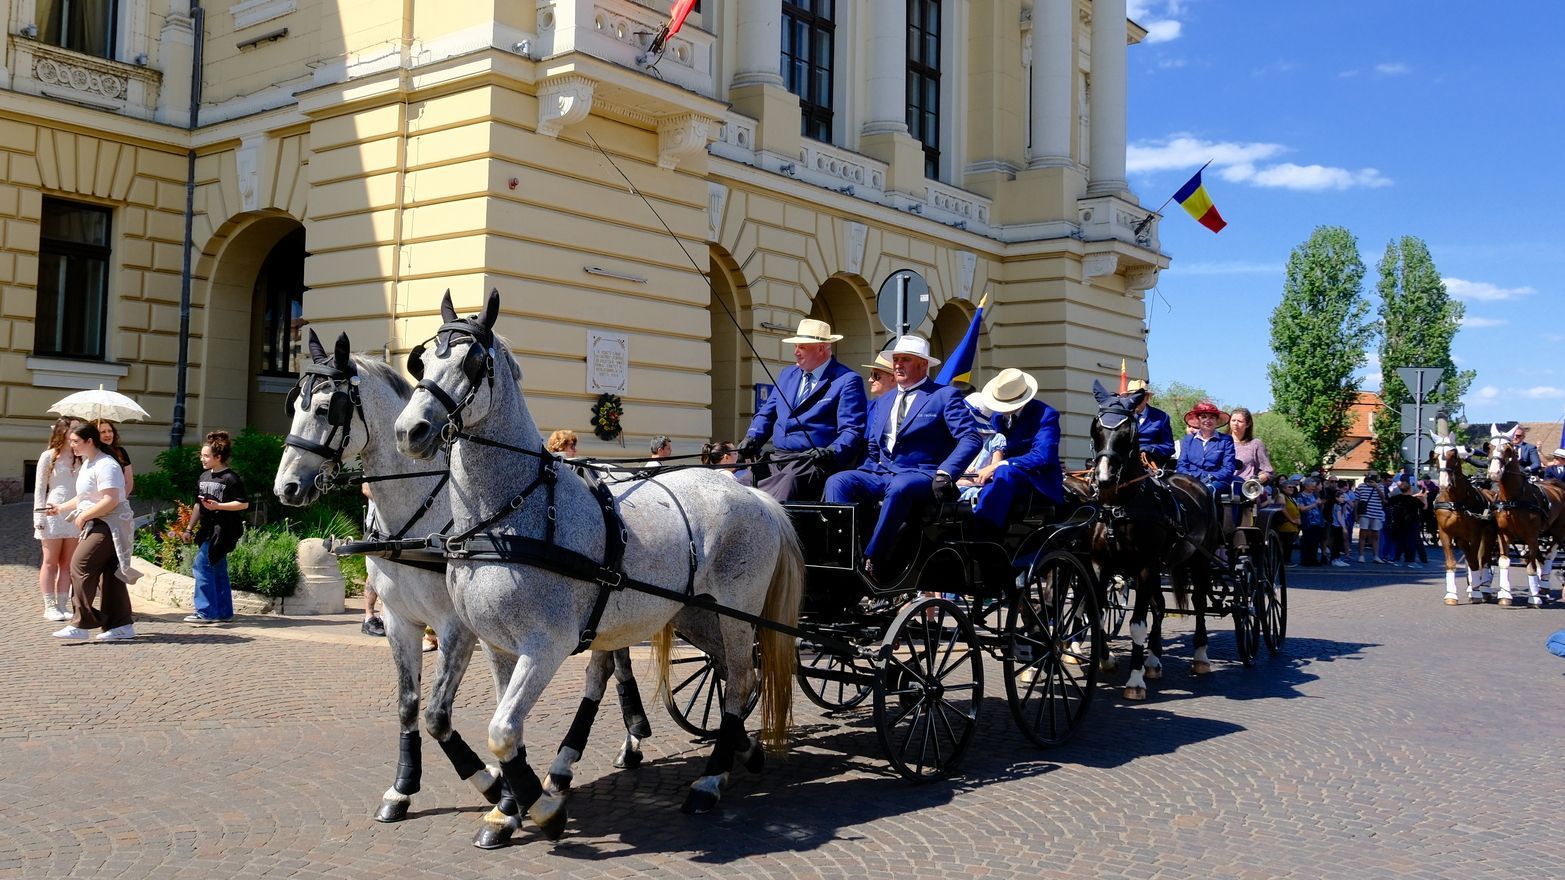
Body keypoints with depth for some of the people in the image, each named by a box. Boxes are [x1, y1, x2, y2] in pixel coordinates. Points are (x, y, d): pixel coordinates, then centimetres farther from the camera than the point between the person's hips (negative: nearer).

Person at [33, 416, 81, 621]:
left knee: (68, 563, 4)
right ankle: (49, 606, 5)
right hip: (53, 512, -4)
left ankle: (62, 605, 9)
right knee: (50, 562, 2)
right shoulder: (48, 456, 1)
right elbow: (40, 488, 0)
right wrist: (39, 515, -7)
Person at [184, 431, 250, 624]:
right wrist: (190, 528, 21)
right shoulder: (204, 477, 15)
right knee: (218, 570, 12)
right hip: (207, 529, 9)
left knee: (202, 566, -14)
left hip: (222, 530, -9)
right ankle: (224, 613, 18)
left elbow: (244, 503, -14)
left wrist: (218, 505, -21)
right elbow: (198, 505, 22)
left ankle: (205, 612, -11)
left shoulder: (230, 478, -11)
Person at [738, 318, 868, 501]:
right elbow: (766, 414, 25)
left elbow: (851, 430, -7)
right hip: (776, 460, 7)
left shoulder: (848, 381, 1)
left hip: (812, 463, -7)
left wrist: (831, 452, -27)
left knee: (789, 481, -38)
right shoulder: (787, 375, 24)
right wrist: (752, 437, 4)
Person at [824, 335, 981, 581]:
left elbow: (971, 438, -7)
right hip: (880, 473, 6)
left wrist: (945, 473, -21)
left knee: (898, 487, -40)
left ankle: (873, 560, -34)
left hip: (920, 475, -6)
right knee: (837, 482, -21)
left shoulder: (944, 396, 5)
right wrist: (860, 477, 8)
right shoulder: (882, 402, 25)